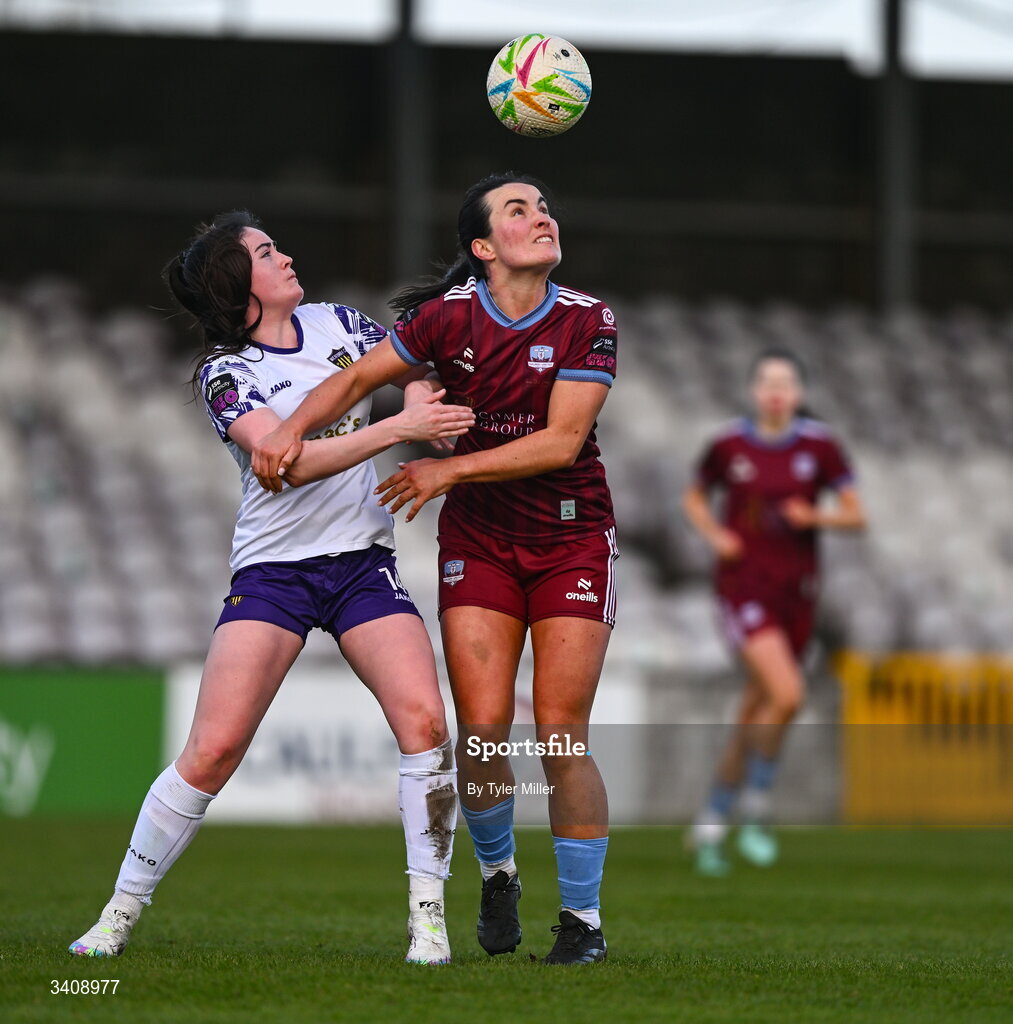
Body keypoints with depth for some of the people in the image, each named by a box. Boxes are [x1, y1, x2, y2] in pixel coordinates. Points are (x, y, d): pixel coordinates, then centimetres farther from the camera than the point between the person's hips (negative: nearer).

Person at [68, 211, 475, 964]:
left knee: (423, 718, -17)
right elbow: (289, 461, -19)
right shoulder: (225, 372, -6)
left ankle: (428, 919, -10)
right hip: (273, 568, -3)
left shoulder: (338, 324, 8)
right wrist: (397, 428, -26)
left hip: (363, 561, 4)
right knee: (213, 749, -11)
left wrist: (436, 416, -6)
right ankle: (121, 914, 3)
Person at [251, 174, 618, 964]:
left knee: (560, 735, -7)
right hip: (477, 538, 1)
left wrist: (452, 468, -18)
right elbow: (360, 378, 1)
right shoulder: (447, 314, -6)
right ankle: (497, 874, 20)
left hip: (572, 536, -1)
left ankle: (584, 917, 5)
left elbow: (561, 440, -16)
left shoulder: (588, 321, -10)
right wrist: (292, 429, -16)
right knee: (482, 728, -8)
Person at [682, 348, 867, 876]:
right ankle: (754, 811, -4)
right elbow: (694, 497, 14)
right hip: (743, 586, -3)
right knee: (787, 693, -22)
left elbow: (856, 515, 3)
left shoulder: (820, 445, -1)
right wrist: (713, 533, -4)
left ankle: (711, 823, 27)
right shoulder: (729, 445, -3)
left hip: (795, 590, 3)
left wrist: (816, 517, -16)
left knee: (756, 714, 10)